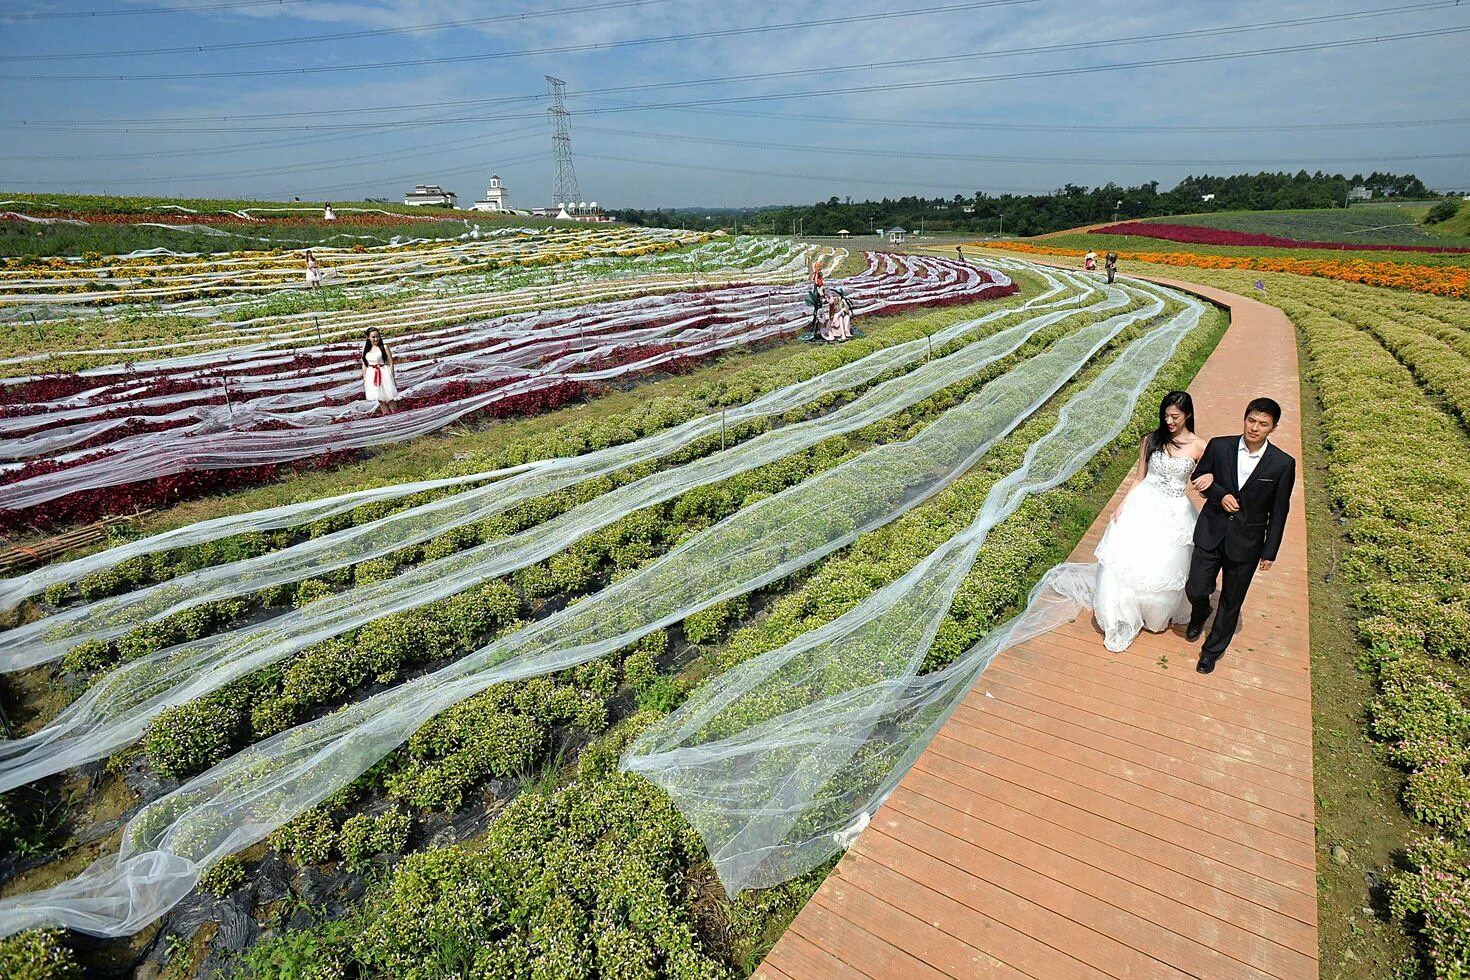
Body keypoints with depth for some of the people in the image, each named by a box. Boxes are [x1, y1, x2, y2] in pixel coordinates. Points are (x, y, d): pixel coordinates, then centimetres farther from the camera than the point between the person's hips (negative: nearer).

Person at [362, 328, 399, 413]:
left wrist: (392, 377, -9)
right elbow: (364, 364, 11)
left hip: (384, 374, -4)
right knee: (380, 399, 10)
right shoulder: (365, 349, 6)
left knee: (389, 398, -3)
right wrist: (364, 378, 8)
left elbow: (390, 363, -6)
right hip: (372, 376, 4)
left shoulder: (384, 347, -5)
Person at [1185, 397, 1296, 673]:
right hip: (1211, 533, 1)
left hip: (1246, 542, -1)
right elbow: (1200, 476, 8)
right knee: (1195, 590, 4)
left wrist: (1270, 552, 0)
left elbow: (1278, 512, -3)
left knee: (1231, 602, 12)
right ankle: (1200, 615, 41)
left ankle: (1213, 650, 32)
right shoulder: (1219, 446, -8)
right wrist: (1219, 495, -12)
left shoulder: (1283, 464, -10)